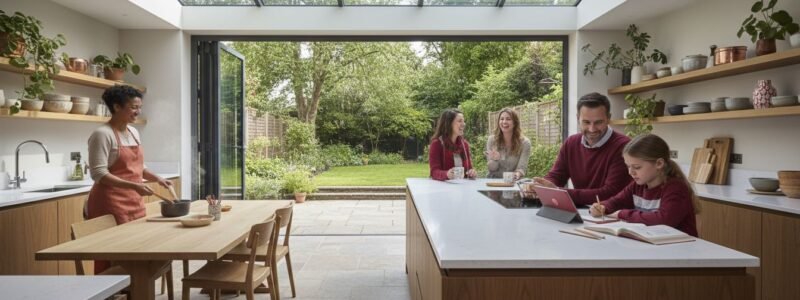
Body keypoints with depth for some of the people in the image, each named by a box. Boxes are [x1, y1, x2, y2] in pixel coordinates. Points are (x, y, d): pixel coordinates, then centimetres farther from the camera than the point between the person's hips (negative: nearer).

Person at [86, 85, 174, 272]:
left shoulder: (133, 132, 12)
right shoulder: (102, 134, -12)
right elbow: (99, 174, -19)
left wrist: (157, 179, 6)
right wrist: (133, 185, -28)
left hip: (134, 201, 7)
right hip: (110, 203, -7)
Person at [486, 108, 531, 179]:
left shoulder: (524, 142, -5)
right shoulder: (491, 139, -2)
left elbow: (521, 168, -8)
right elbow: (491, 168, 0)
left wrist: (517, 174, -30)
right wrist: (495, 159, -21)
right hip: (493, 181, 0)